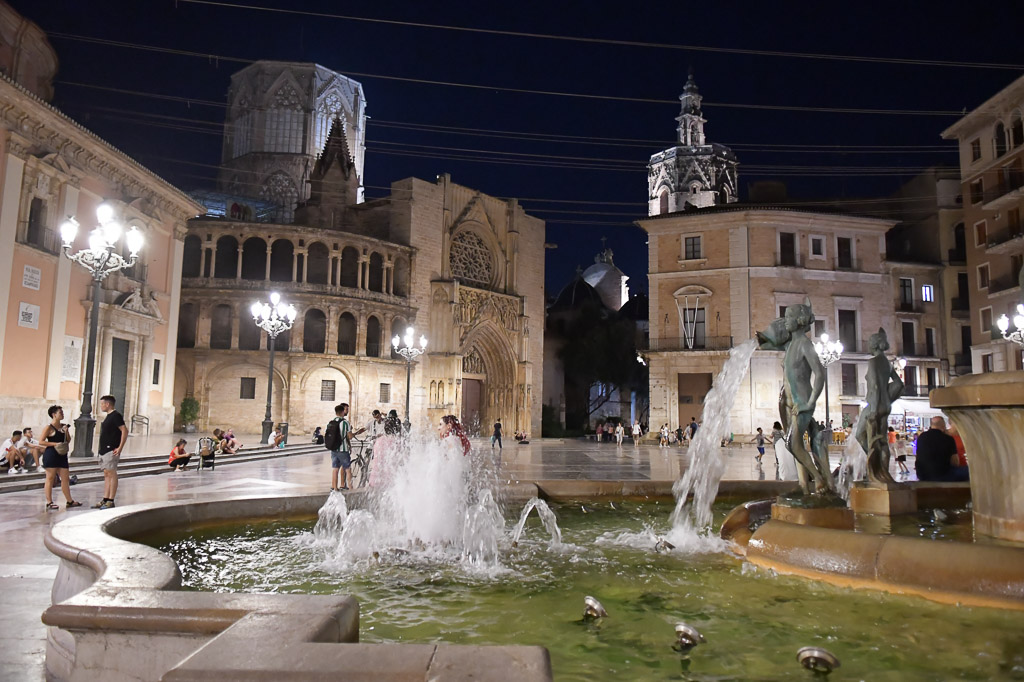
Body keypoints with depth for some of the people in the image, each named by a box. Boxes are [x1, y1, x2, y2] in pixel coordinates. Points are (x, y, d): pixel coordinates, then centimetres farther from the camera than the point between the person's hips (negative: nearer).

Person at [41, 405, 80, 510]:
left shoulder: (64, 426, 12)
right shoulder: (49, 427, -7)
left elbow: (68, 441, 16)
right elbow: (41, 442, -10)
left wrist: (66, 432, -1)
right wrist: (55, 444, -19)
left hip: (62, 455, 7)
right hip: (51, 454, -7)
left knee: (66, 478, 8)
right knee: (50, 478, 0)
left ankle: (69, 501, 14)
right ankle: (49, 502, 7)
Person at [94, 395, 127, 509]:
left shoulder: (116, 415, -12)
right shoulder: (108, 416, 18)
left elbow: (124, 431, -20)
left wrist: (120, 448, -23)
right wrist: (102, 449, 18)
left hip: (111, 450, -10)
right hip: (104, 450, 10)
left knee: (111, 474, -7)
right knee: (106, 474, 11)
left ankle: (110, 501, -4)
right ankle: (105, 500, 15)